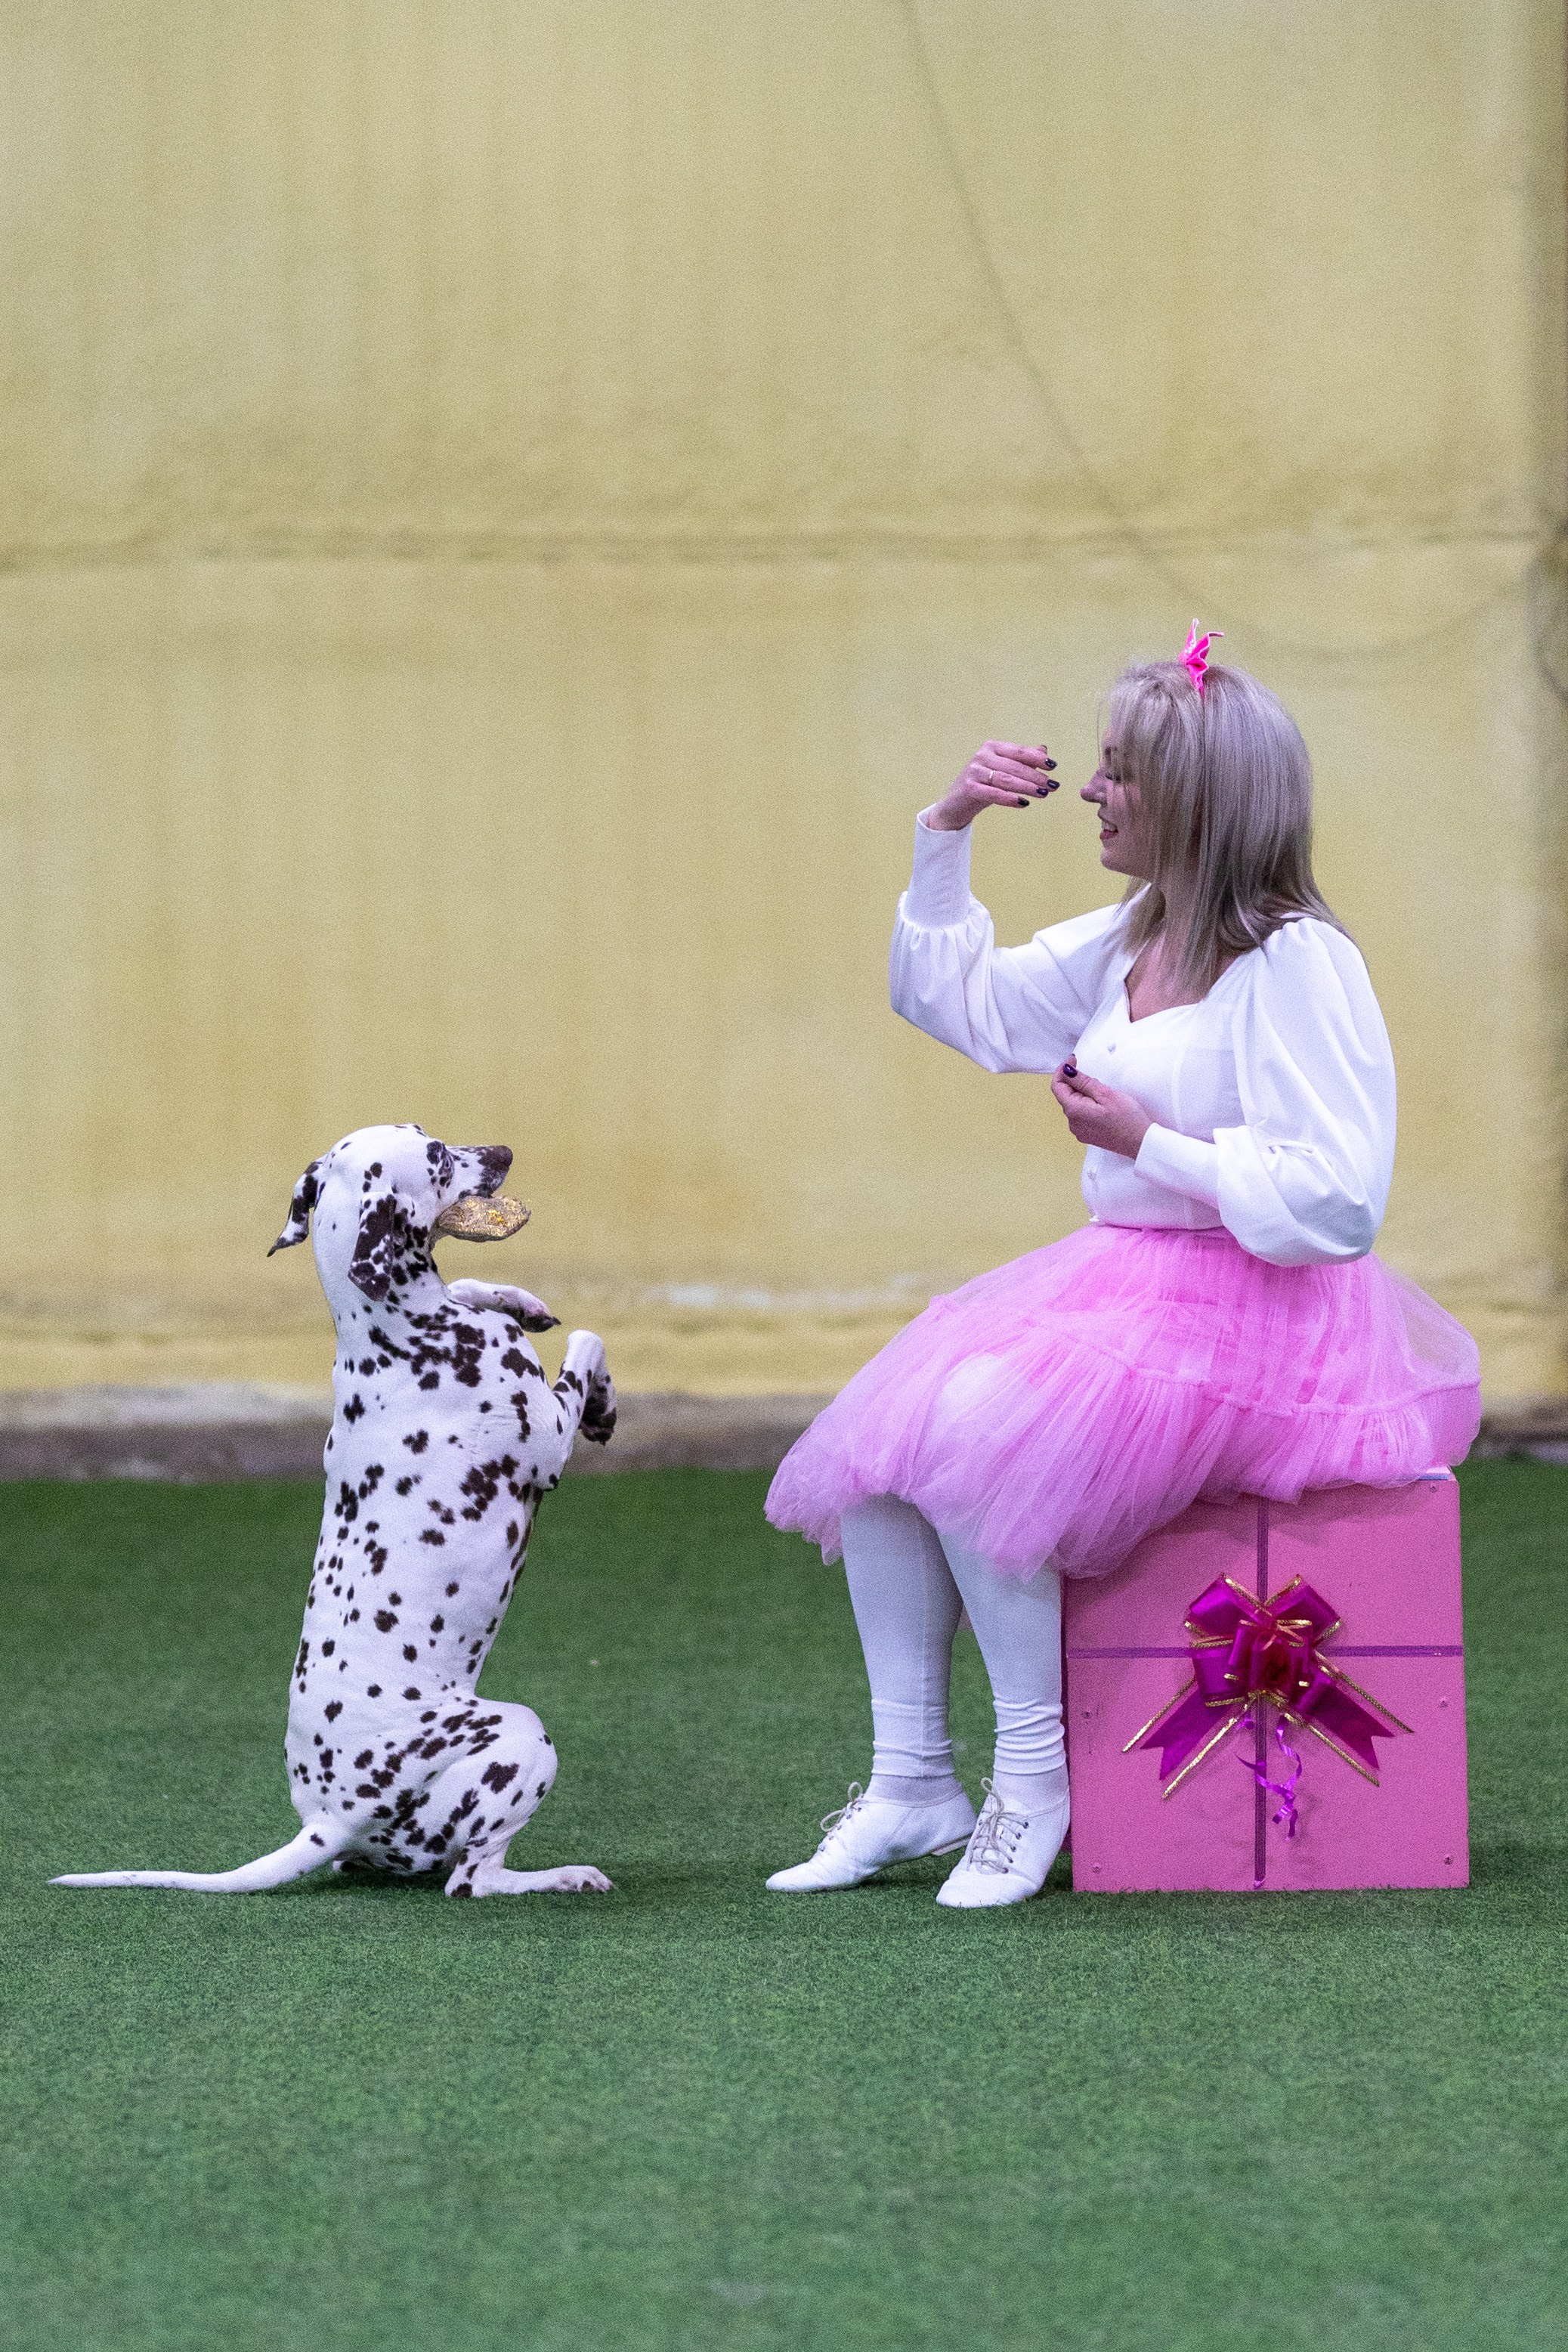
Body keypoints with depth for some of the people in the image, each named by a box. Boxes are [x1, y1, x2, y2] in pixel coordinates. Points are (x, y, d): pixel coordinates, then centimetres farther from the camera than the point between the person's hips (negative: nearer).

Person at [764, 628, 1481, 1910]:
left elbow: (1330, 1203, -20)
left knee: (971, 1436, -27)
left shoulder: (1296, 964, -15)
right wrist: (946, 836, 15)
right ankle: (912, 1780, -6)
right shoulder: (1127, 945, 12)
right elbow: (963, 1002, 26)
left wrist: (1150, 1146, -19)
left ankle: (1033, 1777, -15)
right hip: (1120, 1280, 9)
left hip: (1260, 1318, -9)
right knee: (873, 1435, -9)